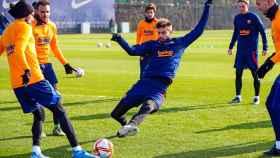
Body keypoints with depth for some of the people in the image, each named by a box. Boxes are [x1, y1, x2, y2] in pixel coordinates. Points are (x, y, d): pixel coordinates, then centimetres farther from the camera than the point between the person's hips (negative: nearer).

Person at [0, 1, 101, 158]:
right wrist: (26, 70, -31)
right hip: (33, 78, -8)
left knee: (38, 114, 19)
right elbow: (19, 50, -20)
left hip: (17, 84, 8)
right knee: (60, 111, -3)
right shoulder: (24, 27, -4)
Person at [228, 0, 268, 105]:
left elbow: (262, 32, -3)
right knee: (238, 73, 3)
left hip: (252, 49, -5)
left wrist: (265, 48, -5)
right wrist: (231, 47, 19)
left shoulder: (254, 17, -6)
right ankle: (238, 97, 12)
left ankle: (257, 97, 9)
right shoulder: (237, 18, 8)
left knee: (255, 73, 0)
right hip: (240, 49, 5)